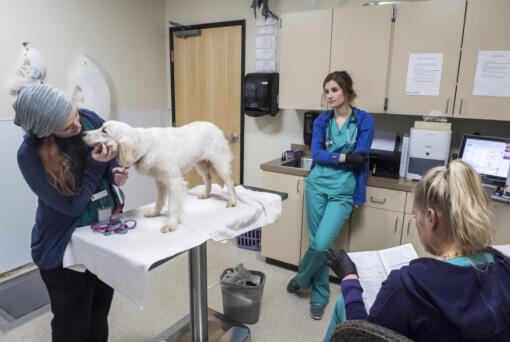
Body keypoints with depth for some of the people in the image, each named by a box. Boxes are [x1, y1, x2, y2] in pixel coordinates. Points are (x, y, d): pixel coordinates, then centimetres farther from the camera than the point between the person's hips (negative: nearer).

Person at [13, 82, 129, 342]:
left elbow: (113, 154, 8)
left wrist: (114, 173, -12)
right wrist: (95, 166, -26)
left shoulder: (89, 119, -10)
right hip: (64, 247, -4)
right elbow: (72, 205, -20)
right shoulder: (30, 154, -24)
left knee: (100, 315, 22)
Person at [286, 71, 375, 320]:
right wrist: (345, 157, -15)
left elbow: (360, 158, -11)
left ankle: (302, 278, 21)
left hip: (343, 191, -2)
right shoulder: (322, 120, 6)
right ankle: (320, 296, 28)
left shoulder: (364, 120, -2)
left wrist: (328, 155, -9)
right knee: (316, 242, 7)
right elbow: (316, 153, -6)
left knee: (321, 244, -10)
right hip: (317, 185, 3)